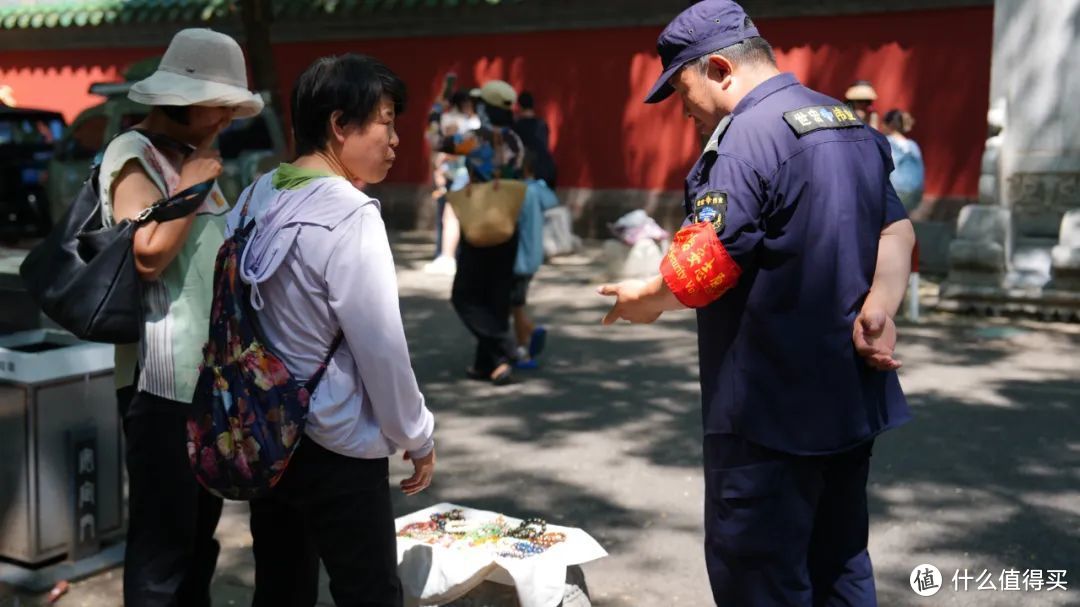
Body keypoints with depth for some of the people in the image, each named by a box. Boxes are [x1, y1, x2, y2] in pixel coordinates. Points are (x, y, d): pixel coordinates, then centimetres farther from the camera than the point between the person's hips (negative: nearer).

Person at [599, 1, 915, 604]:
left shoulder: (747, 136, -18)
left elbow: (701, 270, -22)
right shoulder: (854, 125, 11)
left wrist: (646, 298, -3)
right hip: (854, 397, 9)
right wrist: (877, 310, -7)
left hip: (772, 410, -9)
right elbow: (897, 229, 7)